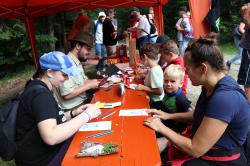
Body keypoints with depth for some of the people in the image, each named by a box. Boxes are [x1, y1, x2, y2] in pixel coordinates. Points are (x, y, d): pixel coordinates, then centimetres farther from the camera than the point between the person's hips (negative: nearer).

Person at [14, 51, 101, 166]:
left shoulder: (39, 87, 8)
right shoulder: (40, 93, -23)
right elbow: (50, 137, -35)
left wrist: (73, 114, -2)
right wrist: (86, 115, -28)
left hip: (51, 149, 9)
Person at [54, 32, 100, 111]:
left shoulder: (77, 62, 9)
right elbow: (67, 94, -26)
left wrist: (93, 81, -1)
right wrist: (89, 85, -17)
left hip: (83, 100, 9)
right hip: (73, 108, -9)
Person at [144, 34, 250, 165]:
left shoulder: (224, 98, -31)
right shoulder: (211, 86, -2)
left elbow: (195, 150, -27)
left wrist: (162, 128, -16)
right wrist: (169, 116, 6)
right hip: (202, 144, 8)